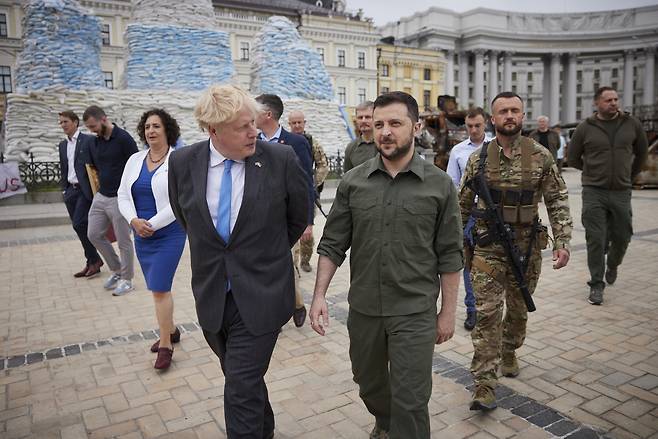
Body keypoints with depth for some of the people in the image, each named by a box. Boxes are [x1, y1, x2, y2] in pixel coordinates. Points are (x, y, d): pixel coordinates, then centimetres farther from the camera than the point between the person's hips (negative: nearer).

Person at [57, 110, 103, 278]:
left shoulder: (89, 140, -5)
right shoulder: (62, 145, 15)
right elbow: (63, 168, 20)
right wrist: (65, 188, 14)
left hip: (85, 189, -6)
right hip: (70, 190, 7)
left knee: (79, 225, -12)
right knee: (80, 227, 6)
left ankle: (94, 260, 3)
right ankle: (92, 261, 15)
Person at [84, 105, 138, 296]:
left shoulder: (123, 138, -12)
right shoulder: (94, 143, 9)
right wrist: (99, 190, 13)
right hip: (101, 196, 8)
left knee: (124, 241, 2)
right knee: (94, 234, 10)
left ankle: (126, 280, 17)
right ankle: (116, 270, 27)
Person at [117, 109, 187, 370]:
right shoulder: (135, 160, 7)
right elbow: (123, 195, 8)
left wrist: (153, 224, -16)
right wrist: (134, 220, -9)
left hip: (170, 234, -6)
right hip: (142, 235, 6)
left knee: (159, 289, -6)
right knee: (158, 288, 15)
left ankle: (166, 344, 9)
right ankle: (171, 330, 34)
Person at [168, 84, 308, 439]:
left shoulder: (281, 159, -12)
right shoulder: (183, 162, -5)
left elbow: (298, 218, 3)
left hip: (260, 296, -3)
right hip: (211, 297, 4)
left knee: (242, 389, -2)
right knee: (243, 379, 22)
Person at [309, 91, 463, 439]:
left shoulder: (440, 185, -5)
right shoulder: (352, 182, -1)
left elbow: (449, 255, -2)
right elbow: (332, 244, 1)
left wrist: (448, 312, 0)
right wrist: (319, 295, -6)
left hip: (415, 312, -3)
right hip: (362, 309, 3)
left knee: (410, 401, 2)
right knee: (369, 384, 23)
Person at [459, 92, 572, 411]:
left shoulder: (541, 156, -2)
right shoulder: (478, 158, -1)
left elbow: (558, 201, 0)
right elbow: (463, 204, 7)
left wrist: (562, 242, -8)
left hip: (527, 247, 1)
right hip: (487, 247, -1)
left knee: (519, 309, 17)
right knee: (487, 313, -5)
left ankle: (508, 352, 44)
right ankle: (484, 385, 0)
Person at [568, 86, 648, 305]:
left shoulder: (632, 124, 3)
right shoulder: (585, 128, -3)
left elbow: (642, 152, 18)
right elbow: (573, 158, 8)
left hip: (622, 192, 2)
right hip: (594, 192, -2)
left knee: (622, 237, 10)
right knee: (595, 239, -1)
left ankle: (612, 265, 42)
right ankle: (596, 285, 10)